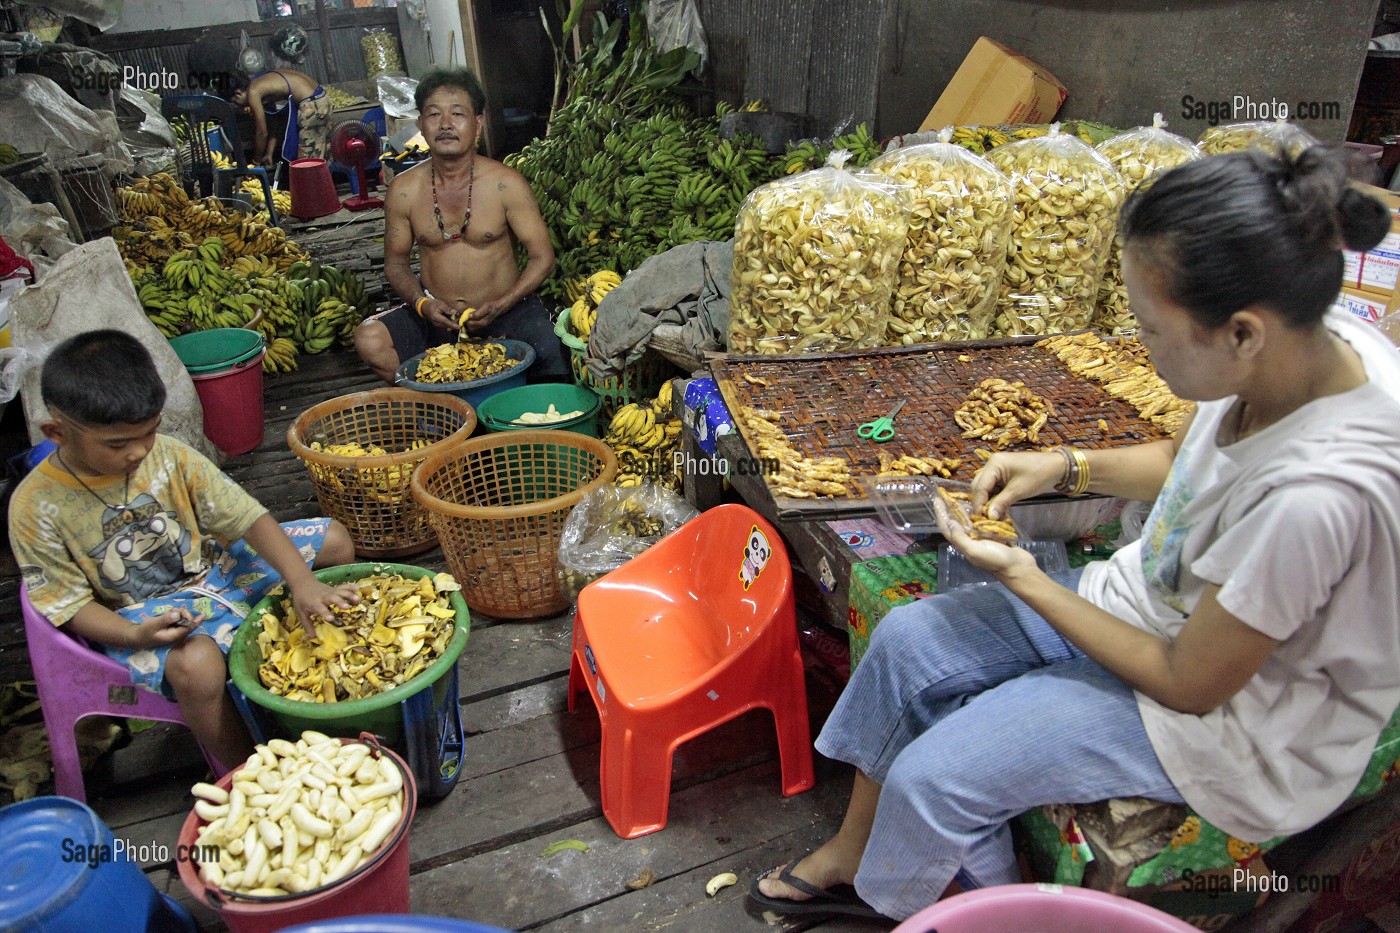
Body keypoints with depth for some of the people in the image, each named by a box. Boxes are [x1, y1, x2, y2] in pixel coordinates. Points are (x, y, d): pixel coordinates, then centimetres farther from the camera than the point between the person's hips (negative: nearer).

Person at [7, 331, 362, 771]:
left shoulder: (170, 457, -11)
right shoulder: (35, 507, -17)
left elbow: (247, 518, -13)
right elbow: (67, 601, -10)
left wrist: (302, 582, -26)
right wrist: (134, 635, -30)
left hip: (212, 569, 5)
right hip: (137, 614, -5)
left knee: (333, 538, 0)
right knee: (195, 664, -39)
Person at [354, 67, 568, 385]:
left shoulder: (506, 183, -8)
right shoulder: (403, 190, -1)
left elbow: (543, 257, -6)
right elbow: (395, 261, 9)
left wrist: (499, 306, -19)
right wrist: (422, 303, -12)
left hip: (506, 311, -2)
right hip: (436, 314, 3)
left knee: (550, 356, -30)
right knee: (368, 339, -21)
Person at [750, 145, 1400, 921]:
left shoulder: (1313, 493, -38)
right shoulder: (1306, 338, -14)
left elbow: (1191, 686, -22)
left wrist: (1022, 577, -16)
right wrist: (1067, 466, -7)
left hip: (1231, 719, -8)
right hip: (1157, 604, 8)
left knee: (931, 777, -12)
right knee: (906, 641, 0)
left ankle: (886, 895, 25)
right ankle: (855, 852, 22)